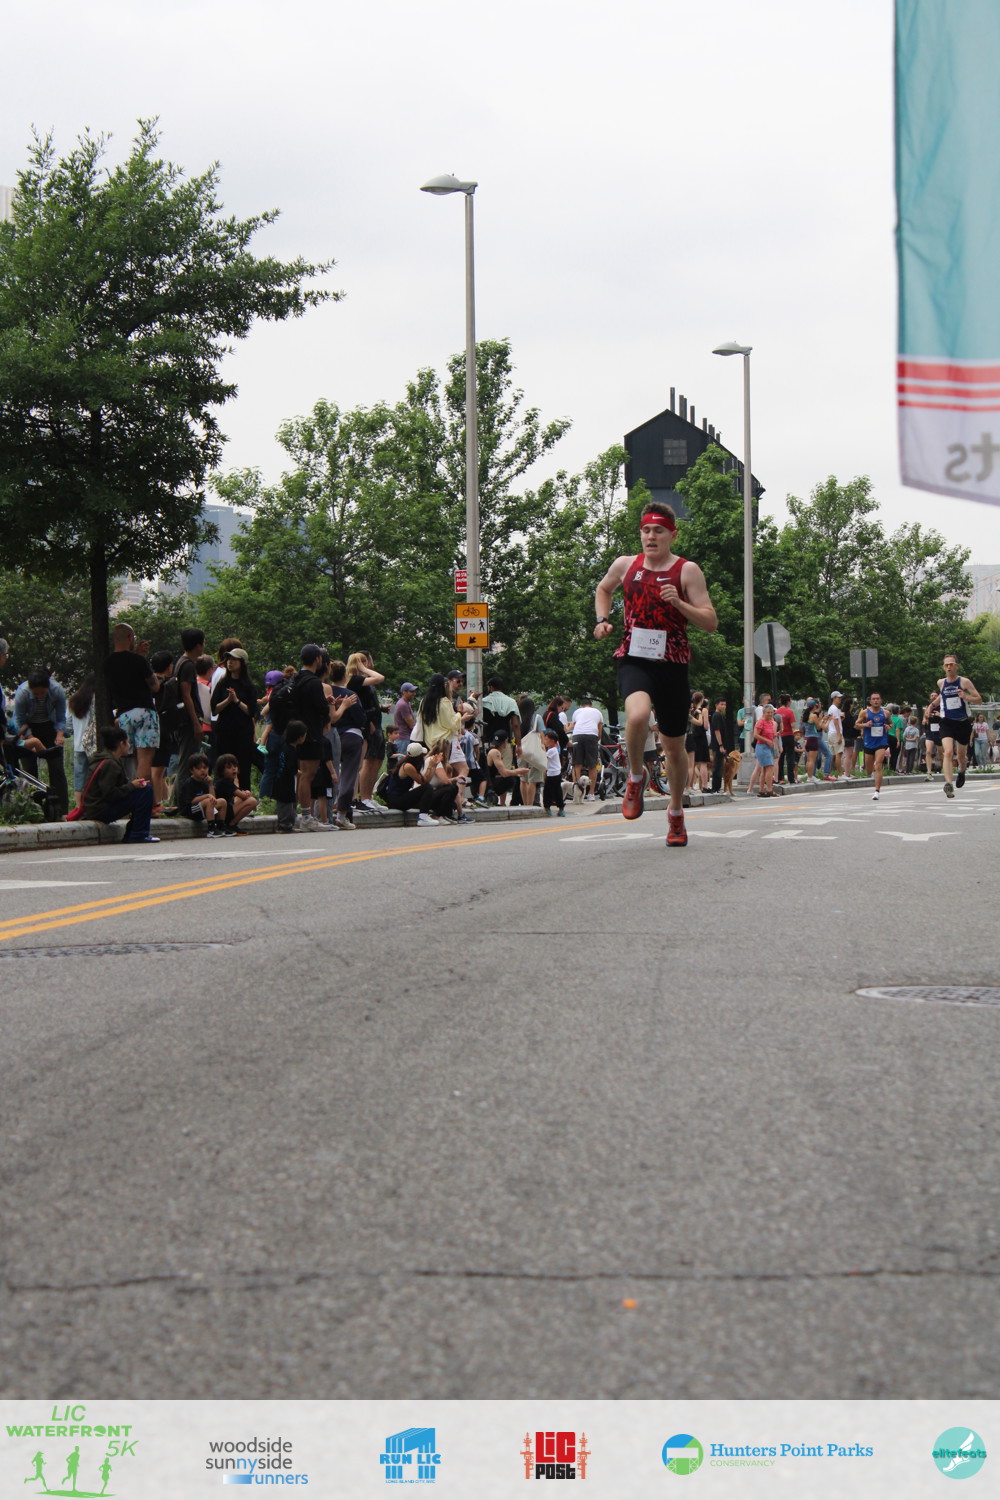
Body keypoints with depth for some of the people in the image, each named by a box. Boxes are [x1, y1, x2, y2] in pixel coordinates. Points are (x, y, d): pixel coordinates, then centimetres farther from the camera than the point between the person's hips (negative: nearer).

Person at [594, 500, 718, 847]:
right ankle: (636, 777, -4)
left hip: (672, 665, 0)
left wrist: (678, 603, -20)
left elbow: (711, 623, -6)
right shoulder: (625, 565, 6)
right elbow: (603, 588, 29)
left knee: (674, 745, 11)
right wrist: (603, 620, 12)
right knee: (637, 714, -33)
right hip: (634, 661, 0)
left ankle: (676, 814, 34)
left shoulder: (687, 571, -3)